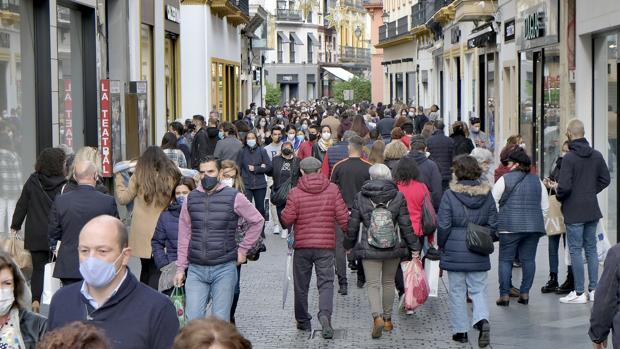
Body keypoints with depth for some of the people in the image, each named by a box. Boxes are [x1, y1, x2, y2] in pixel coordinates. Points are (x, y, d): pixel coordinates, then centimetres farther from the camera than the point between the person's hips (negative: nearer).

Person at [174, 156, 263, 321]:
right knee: (193, 320, -4)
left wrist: (243, 249, 5)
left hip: (224, 269, -2)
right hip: (196, 270, 2)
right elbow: (184, 236, 11)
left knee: (221, 320, 2)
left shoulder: (234, 198, -2)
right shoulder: (191, 199, 7)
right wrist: (180, 268, 9)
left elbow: (257, 221, 8)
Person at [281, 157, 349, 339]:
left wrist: (283, 212, 16)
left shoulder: (295, 193, -5)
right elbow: (343, 216, -3)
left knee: (301, 285, 13)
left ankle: (303, 321, 22)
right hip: (326, 244, 0)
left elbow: (287, 220, -6)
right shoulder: (332, 190, -2)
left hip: (302, 245, 0)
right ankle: (325, 314, -22)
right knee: (326, 283, 1)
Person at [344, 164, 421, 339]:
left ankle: (377, 317, -21)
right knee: (388, 282, 16)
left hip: (369, 249, -2)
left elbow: (353, 225, 3)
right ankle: (387, 319, 24)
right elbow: (406, 225, -2)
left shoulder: (360, 197, -4)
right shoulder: (398, 197, -3)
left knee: (373, 284, 1)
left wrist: (349, 244, 17)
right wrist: (414, 246, 7)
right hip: (393, 247, 2)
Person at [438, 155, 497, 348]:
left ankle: (460, 330, 14)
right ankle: (482, 320, -14)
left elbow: (443, 225, -10)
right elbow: (493, 223, 4)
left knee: (457, 292, 9)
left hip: (455, 252, -3)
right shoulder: (487, 195, 0)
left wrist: (441, 246, 5)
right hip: (479, 253, 3)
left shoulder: (450, 195, -11)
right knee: (478, 290, 10)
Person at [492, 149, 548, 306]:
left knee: (505, 259, 2)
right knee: (528, 259, 8)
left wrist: (495, 222, 11)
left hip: (510, 227, -4)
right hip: (534, 227, 4)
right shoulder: (537, 180, 11)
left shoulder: (505, 179, -2)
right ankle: (525, 293, 7)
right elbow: (545, 206, 16)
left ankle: (504, 295, -2)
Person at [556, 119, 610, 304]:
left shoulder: (569, 158, -16)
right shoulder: (597, 155, 3)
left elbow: (565, 186, -20)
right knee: (591, 249, 13)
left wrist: (558, 195, 0)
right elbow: (605, 179, 9)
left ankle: (579, 292, 1)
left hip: (574, 211, -6)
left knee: (575, 250, 0)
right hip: (592, 209, 6)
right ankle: (593, 290, 16)